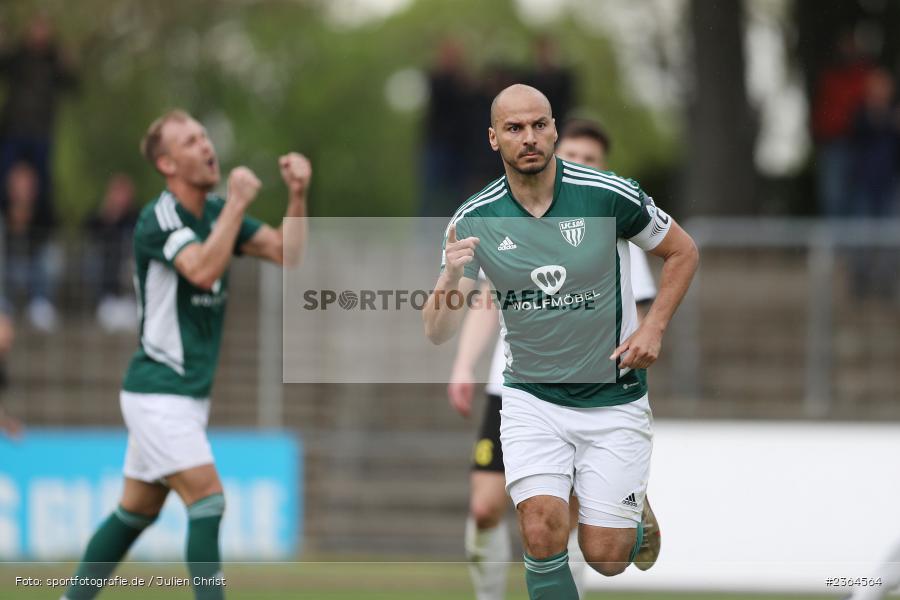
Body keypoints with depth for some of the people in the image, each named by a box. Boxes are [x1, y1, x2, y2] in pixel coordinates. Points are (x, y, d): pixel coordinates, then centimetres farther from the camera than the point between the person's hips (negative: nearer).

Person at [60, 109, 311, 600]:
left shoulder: (216, 211, 8)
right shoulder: (158, 218, -16)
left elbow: (286, 253, 4)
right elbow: (203, 270, -32)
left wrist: (297, 196, -9)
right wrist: (238, 203, -27)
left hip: (190, 392, 9)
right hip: (157, 390, -9)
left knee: (137, 511, 14)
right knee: (207, 499, -16)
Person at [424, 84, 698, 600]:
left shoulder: (609, 195, -12)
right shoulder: (475, 220, -7)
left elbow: (682, 251, 4)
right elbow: (438, 333, -7)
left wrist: (654, 327, -7)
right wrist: (452, 276, -27)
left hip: (613, 398, -1)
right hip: (531, 399, 1)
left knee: (606, 557, -2)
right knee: (542, 531, -20)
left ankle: (635, 513, 34)